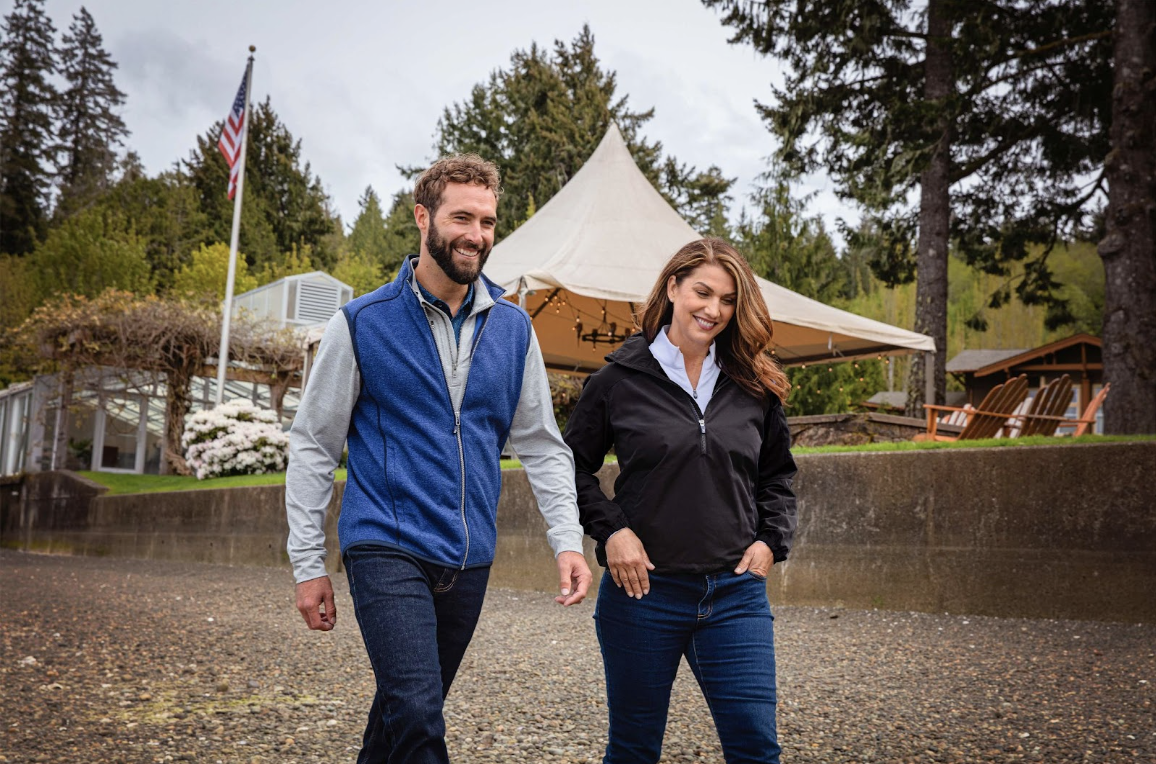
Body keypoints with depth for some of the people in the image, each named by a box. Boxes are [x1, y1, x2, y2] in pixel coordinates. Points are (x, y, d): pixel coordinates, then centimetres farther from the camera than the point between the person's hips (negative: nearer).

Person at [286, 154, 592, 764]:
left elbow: (540, 443, 10)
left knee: (412, 707, 16)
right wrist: (307, 564, -2)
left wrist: (567, 540, -1)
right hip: (387, 551, -4)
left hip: (469, 561, 4)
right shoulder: (362, 323, -4)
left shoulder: (512, 328, 6)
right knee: (416, 713, -17)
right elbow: (313, 445, 0)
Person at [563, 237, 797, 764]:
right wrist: (610, 529, -8)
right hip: (643, 590, -2)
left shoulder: (753, 386, 6)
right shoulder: (619, 379, -2)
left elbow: (778, 473, 18)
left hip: (736, 592, 2)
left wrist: (771, 539, 3)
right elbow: (573, 467, 4)